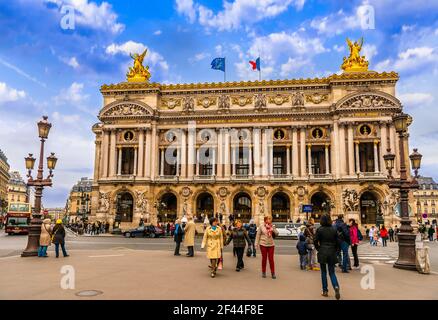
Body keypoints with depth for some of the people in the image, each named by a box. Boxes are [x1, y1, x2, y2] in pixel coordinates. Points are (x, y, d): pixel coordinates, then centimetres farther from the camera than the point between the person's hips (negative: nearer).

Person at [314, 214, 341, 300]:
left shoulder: (319, 230, -8)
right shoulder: (334, 230, 0)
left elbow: (316, 241, -8)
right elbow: (338, 241, 1)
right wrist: (335, 250, 14)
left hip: (322, 253, -2)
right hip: (332, 253, 2)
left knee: (323, 272, 10)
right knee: (332, 272, 10)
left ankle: (325, 291, 13)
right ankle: (336, 286, -14)